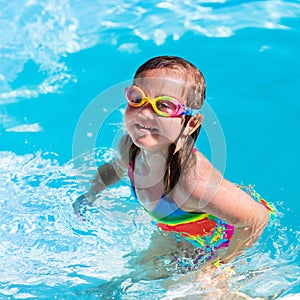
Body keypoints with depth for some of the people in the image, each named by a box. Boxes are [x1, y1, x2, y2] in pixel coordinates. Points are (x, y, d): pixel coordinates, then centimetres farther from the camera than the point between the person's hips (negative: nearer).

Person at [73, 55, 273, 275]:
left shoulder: (192, 179, -45)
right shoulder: (129, 146, -21)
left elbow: (257, 218, -35)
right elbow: (118, 167, 7)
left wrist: (217, 264, -24)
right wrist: (90, 195, -2)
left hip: (213, 248, -6)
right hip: (175, 240, 7)